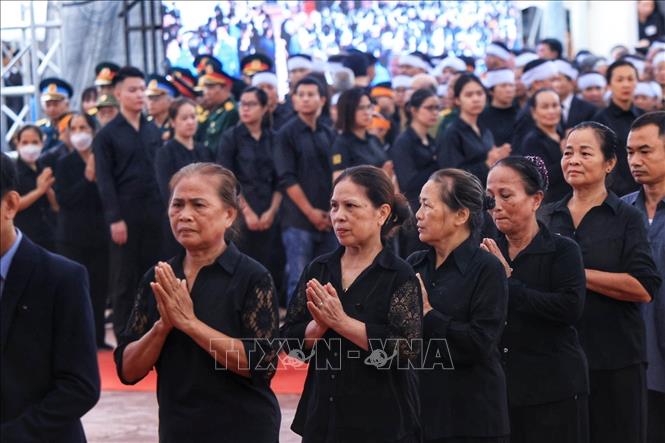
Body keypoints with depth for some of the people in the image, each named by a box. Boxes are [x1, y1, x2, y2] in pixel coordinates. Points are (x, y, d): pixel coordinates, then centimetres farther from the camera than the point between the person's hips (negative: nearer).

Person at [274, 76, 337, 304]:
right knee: (299, 279, -5)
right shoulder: (287, 134, -1)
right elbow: (287, 179, -7)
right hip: (298, 220, -4)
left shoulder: (329, 135, 12)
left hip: (327, 221, 4)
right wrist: (311, 212, -11)